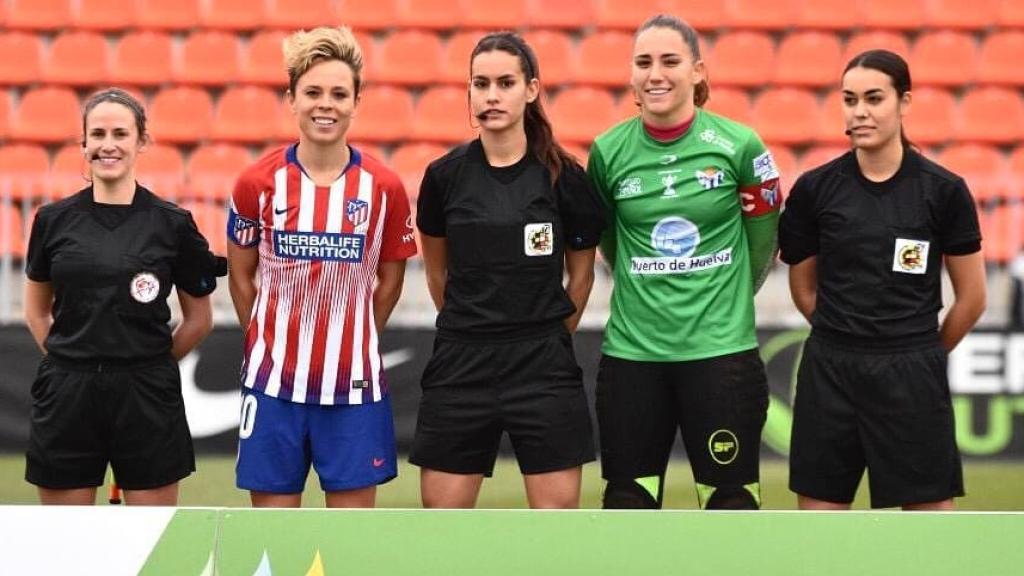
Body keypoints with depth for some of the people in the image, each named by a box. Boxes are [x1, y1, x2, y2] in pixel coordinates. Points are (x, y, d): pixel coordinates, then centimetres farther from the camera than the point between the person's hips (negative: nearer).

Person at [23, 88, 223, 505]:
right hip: (66, 394, 2)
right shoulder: (54, 220, 4)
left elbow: (199, 319, 8)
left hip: (146, 397, -2)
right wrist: (69, 360, 6)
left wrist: (152, 364, 7)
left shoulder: (172, 224, -1)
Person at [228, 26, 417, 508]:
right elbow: (241, 276, 8)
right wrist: (267, 345, 8)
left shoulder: (383, 187, -2)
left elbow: (389, 279, 9)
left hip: (353, 384, 0)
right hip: (273, 381, 0)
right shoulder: (258, 183, -3)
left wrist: (354, 343, 8)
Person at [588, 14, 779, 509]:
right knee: (628, 501, 7)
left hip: (720, 352, -2)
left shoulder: (738, 145, -7)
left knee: (730, 500, 3)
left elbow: (762, 240, 7)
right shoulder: (609, 151, -2)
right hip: (631, 353, 2)